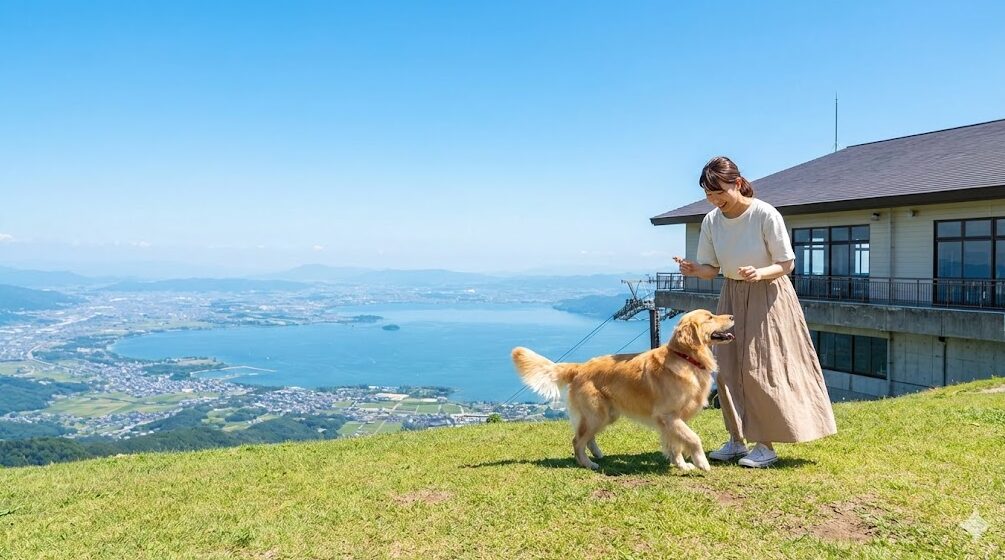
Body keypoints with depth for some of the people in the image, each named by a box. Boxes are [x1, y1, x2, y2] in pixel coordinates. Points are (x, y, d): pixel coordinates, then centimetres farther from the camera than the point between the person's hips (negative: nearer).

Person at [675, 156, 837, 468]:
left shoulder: (765, 214, -20)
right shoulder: (711, 221, -5)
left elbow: (787, 264, -13)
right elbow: (711, 268, 1)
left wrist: (759, 273, -33)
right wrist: (693, 269, -21)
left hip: (766, 296, -5)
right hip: (732, 296, 5)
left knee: (760, 370, -5)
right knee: (728, 369, 4)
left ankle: (766, 446, 7)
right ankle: (737, 440, 17)